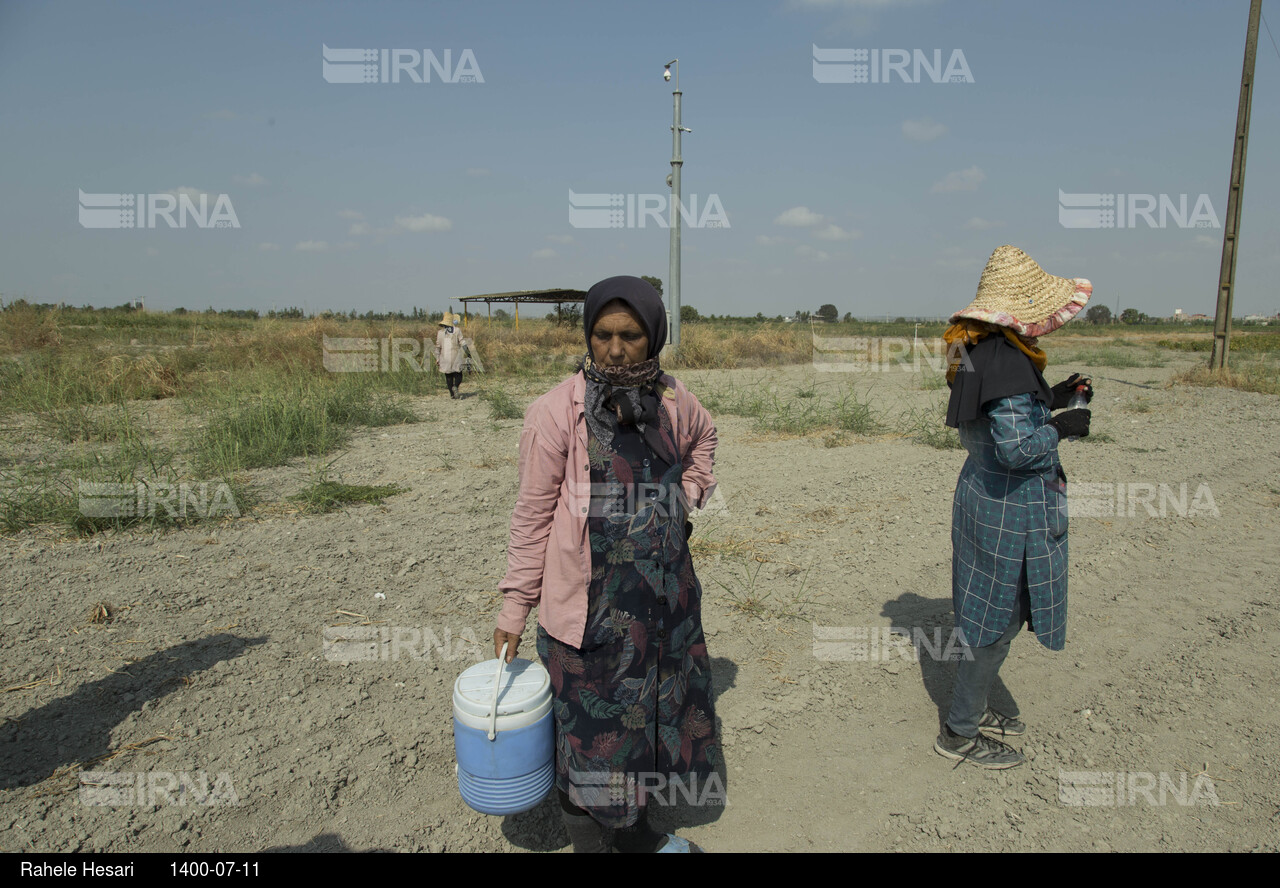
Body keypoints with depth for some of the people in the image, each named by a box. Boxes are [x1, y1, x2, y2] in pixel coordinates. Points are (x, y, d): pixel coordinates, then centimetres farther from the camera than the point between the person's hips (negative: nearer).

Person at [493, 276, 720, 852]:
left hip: (665, 594, 5)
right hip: (590, 601, -5)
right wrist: (516, 605, -9)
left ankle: (633, 830, 43)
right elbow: (534, 513, -9)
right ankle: (589, 837, 33)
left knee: (654, 708, 19)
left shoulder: (673, 401, 0)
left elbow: (704, 437, 24)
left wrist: (688, 493, 9)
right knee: (589, 724, 8)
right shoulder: (557, 412, -13)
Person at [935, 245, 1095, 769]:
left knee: (992, 615, 22)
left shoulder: (979, 352, 7)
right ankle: (959, 733, 19)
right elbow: (1016, 447, -29)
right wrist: (1061, 427, -12)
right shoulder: (1005, 360, -24)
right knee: (998, 622, 4)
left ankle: (973, 710, 38)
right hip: (1012, 510, -10)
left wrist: (1052, 400, 11)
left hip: (984, 495, 10)